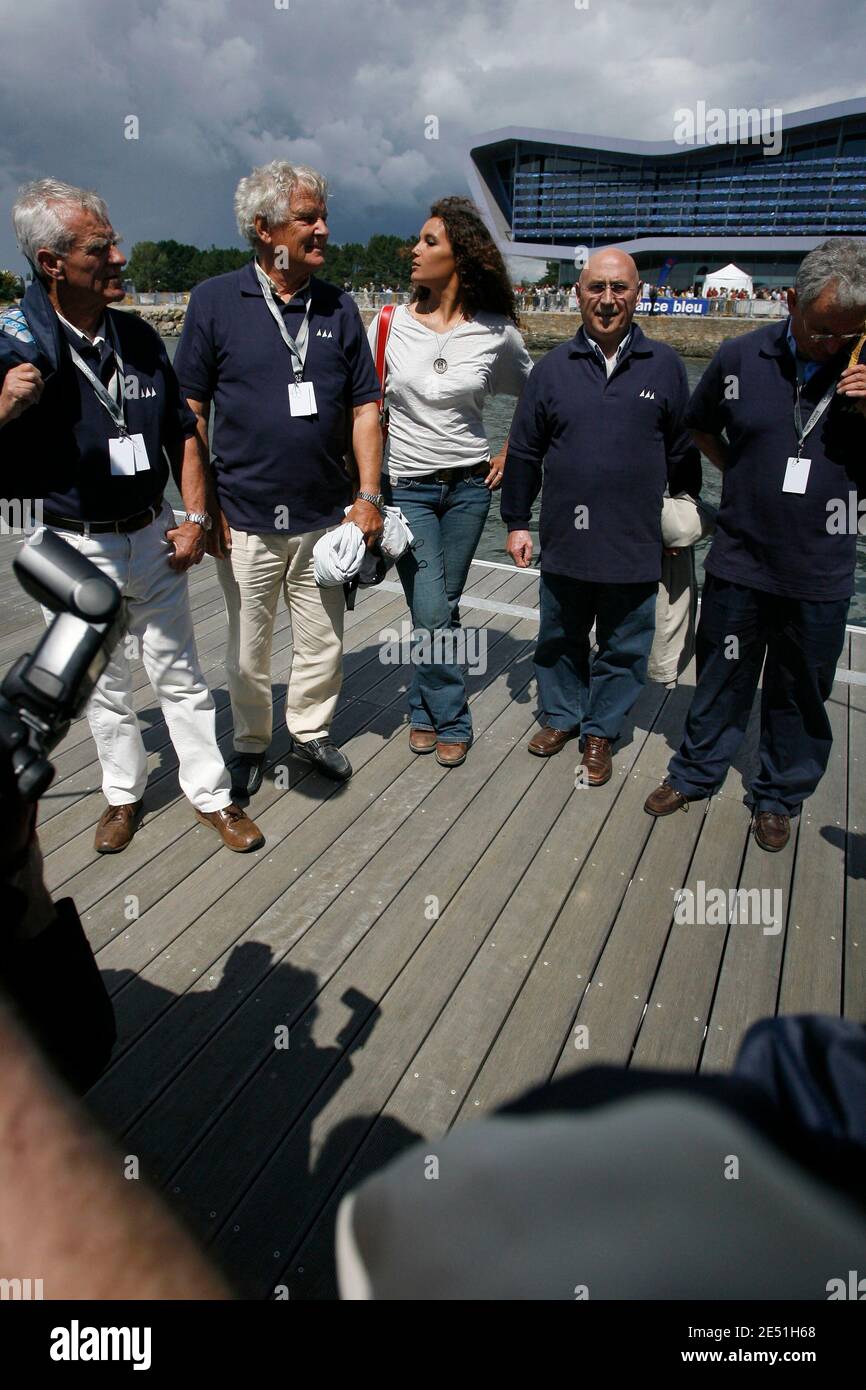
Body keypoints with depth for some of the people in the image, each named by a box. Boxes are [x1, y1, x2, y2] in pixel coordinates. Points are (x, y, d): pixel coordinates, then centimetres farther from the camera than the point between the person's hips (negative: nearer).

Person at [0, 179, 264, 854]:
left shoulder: (138, 336, 2)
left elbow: (183, 433, 11)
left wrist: (195, 516, 3)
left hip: (153, 536, 3)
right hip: (77, 547, -2)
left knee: (181, 676, 10)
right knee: (105, 685, 14)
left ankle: (212, 795, 24)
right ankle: (125, 794, 34)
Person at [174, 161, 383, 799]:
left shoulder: (338, 306, 7)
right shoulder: (215, 300, -1)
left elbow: (365, 407, 8)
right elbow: (189, 411, 0)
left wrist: (369, 496, 0)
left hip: (325, 517, 2)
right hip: (246, 520, -2)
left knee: (323, 641, 11)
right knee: (248, 648, 10)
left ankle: (311, 731, 34)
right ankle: (251, 743, 31)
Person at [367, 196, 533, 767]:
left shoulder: (496, 333, -1)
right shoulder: (391, 322, -2)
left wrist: (510, 456, 6)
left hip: (468, 484, 1)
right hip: (406, 485, -1)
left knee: (444, 607, 7)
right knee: (432, 613, -7)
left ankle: (425, 712, 26)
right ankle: (452, 722, 14)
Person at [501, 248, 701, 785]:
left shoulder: (664, 365, 3)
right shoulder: (554, 367, 3)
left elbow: (683, 451, 9)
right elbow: (525, 451, 6)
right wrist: (517, 522, 6)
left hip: (635, 545, 0)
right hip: (564, 540, 1)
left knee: (624, 648, 9)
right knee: (560, 639, 15)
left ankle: (600, 731, 27)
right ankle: (562, 715, 36)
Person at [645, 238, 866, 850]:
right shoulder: (743, 357, -3)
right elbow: (702, 427, 15)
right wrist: (745, 476, 7)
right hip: (740, 563, 0)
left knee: (800, 696, 13)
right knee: (721, 679, 14)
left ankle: (779, 797, 32)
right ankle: (697, 772, 34)